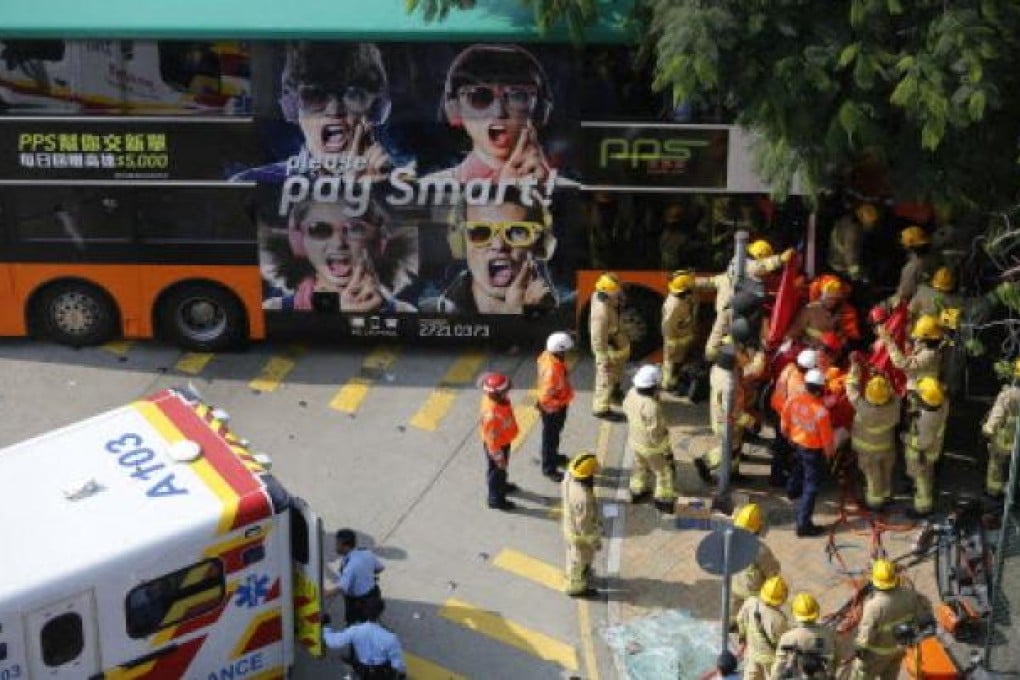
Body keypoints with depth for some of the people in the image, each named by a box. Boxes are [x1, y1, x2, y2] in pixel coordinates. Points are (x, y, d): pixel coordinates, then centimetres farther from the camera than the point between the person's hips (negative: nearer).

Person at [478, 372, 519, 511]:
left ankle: (502, 485, 58)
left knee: (502, 468, 32)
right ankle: (496, 499, 37)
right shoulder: (491, 414, -42)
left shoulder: (499, 399, -16)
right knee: (497, 470, 15)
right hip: (496, 445, -8)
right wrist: (499, 457, -19)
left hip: (504, 441, 8)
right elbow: (491, 439, -30)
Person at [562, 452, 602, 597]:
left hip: (569, 523, 7)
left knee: (574, 553, 33)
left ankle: (573, 575, 60)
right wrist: (595, 541, -13)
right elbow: (584, 524, -30)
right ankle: (576, 587, 47)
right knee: (581, 560, 21)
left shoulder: (569, 476, -22)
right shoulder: (584, 498, -45)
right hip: (580, 533, -7)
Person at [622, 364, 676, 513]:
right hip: (651, 445, -7)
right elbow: (655, 433, -29)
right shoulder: (652, 407, -38)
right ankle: (664, 500, 34)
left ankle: (637, 491, 52)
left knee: (640, 465, 32)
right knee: (664, 471, 19)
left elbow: (626, 409, 4)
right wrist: (667, 451, -16)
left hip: (635, 438, 7)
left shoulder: (632, 393, -17)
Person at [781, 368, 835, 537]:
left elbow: (784, 425, 0)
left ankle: (793, 490, 66)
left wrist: (789, 436, 22)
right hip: (814, 450, -6)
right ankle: (803, 524, 10)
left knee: (799, 468, 37)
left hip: (796, 444, 6)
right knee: (811, 487, 6)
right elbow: (827, 437, -22)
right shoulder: (821, 411, -34)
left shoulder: (792, 401, -17)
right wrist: (830, 452, 0)